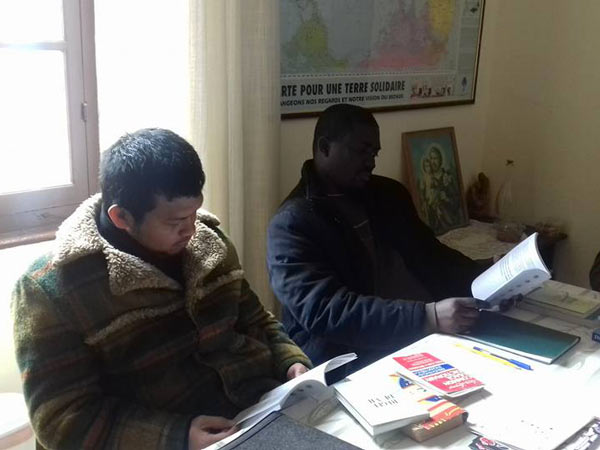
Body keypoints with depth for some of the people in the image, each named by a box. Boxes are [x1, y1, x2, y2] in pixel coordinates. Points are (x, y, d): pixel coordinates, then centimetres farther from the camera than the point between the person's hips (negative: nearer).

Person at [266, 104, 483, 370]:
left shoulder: (388, 194, 10)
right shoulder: (291, 224, -13)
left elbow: (430, 258, 15)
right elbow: (325, 311, -24)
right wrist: (427, 317, -33)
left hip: (405, 342, 7)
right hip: (340, 362, -7)